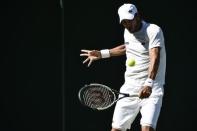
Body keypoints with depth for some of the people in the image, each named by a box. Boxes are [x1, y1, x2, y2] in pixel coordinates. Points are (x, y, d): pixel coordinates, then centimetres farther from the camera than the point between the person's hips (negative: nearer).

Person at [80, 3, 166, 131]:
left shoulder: (153, 31, -12)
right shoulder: (128, 33, 11)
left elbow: (155, 58, -26)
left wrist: (149, 84, -40)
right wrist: (101, 54, 33)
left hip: (151, 89, -7)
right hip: (129, 88, 7)